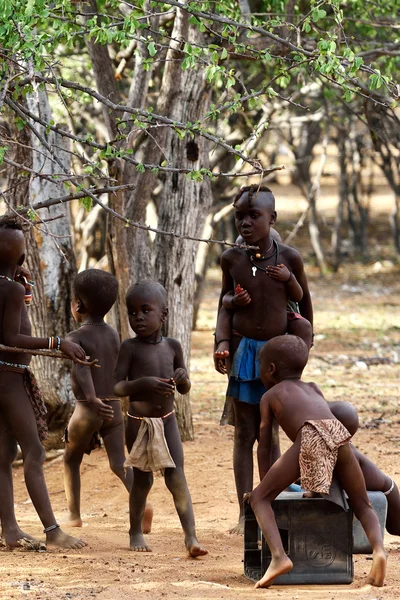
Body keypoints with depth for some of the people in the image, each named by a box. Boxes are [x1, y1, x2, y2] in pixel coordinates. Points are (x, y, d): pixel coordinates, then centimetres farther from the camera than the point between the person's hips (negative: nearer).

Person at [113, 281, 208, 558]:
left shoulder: (172, 346, 4)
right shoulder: (129, 348, -8)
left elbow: (185, 389, 13)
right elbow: (116, 387, -13)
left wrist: (183, 378, -11)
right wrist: (144, 383, -28)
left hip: (167, 421, 3)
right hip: (139, 422, -2)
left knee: (176, 476, -6)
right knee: (143, 479, 6)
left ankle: (191, 536, -12)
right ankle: (136, 531, 26)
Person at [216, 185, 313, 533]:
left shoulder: (289, 258, -7)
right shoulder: (232, 259, -3)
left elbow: (304, 301, 9)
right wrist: (222, 342, 0)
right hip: (243, 350, 1)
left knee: (270, 434, 7)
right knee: (244, 434, 2)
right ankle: (245, 515, 4)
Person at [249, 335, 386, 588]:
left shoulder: (271, 395, 29)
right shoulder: (314, 388, 40)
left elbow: (265, 447, 27)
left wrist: (267, 488, 36)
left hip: (309, 438, -4)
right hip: (339, 435, 4)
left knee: (259, 498, 7)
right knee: (363, 506, 18)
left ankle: (279, 556, -17)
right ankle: (378, 549, -14)